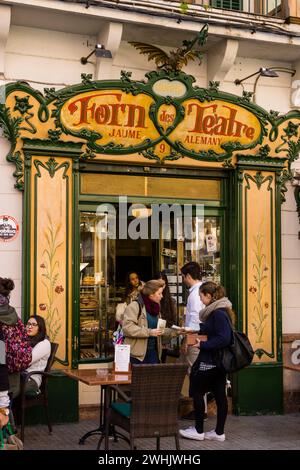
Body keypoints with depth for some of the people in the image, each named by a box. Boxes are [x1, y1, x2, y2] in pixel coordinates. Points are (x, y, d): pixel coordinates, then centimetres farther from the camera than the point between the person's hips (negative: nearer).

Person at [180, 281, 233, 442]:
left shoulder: (219, 313, -20)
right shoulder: (216, 311, 10)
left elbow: (224, 338, -25)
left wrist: (202, 345, -20)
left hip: (210, 361, -9)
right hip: (218, 361, 9)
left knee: (197, 391, 3)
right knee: (219, 394, 11)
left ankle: (198, 430, 13)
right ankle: (219, 432, 17)